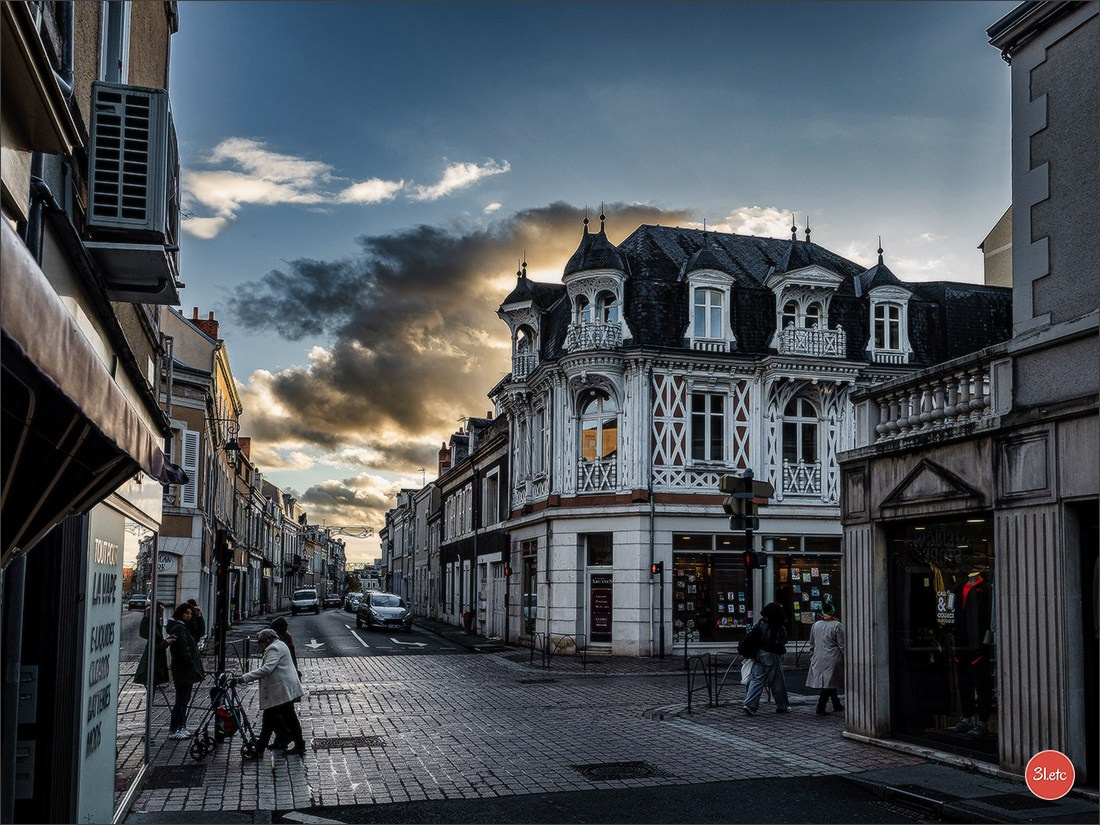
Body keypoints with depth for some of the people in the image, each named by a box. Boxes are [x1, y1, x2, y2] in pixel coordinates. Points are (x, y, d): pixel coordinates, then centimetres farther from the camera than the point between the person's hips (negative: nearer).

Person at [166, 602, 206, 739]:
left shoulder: (183, 627, 16)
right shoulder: (179, 628, -16)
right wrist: (193, 668, -20)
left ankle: (181, 727, 21)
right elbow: (184, 650, -21)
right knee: (181, 700, -6)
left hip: (184, 671, 10)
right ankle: (173, 730, -3)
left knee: (184, 699, 15)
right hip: (183, 671, -10)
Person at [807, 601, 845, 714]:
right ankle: (821, 706, -8)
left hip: (818, 659, 5)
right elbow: (842, 645, -7)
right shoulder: (837, 625, -8)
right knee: (829, 682, -2)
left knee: (830, 684, 14)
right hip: (832, 658, -5)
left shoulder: (815, 625, 7)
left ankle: (837, 705, 23)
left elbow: (812, 644, 14)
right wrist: (845, 659, 1)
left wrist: (812, 658, 22)